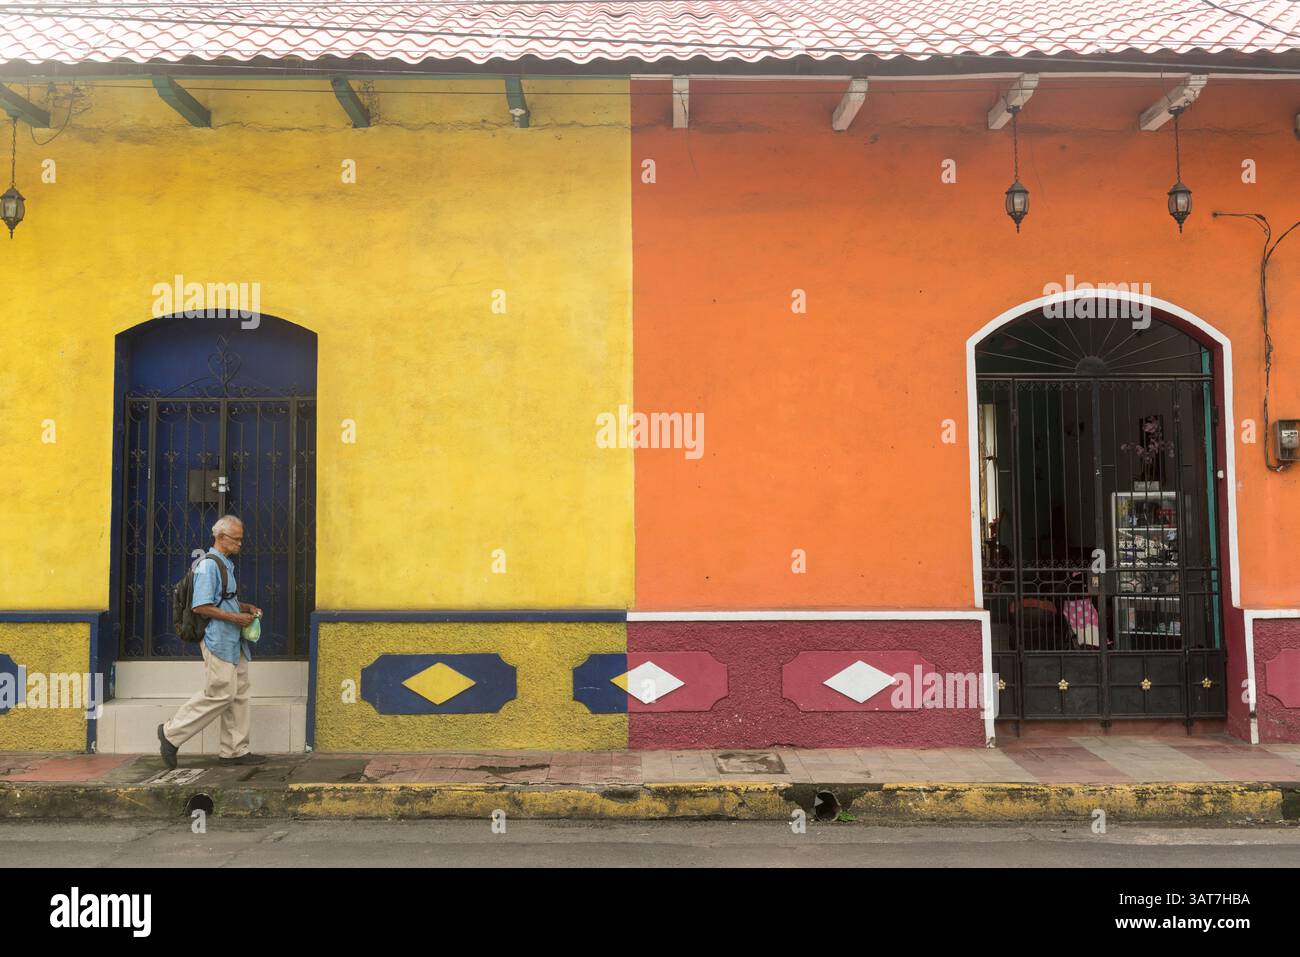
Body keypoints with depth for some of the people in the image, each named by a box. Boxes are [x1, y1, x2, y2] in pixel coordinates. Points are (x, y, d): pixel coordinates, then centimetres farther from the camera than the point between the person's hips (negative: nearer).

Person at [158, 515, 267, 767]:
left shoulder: (227, 564, 17)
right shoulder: (208, 565, -14)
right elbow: (201, 607, -20)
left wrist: (246, 607, 13)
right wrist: (235, 618, -17)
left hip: (233, 642, 10)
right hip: (217, 640, -10)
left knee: (239, 693, 9)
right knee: (220, 693, -9)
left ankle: (235, 750, 14)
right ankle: (172, 733, 5)